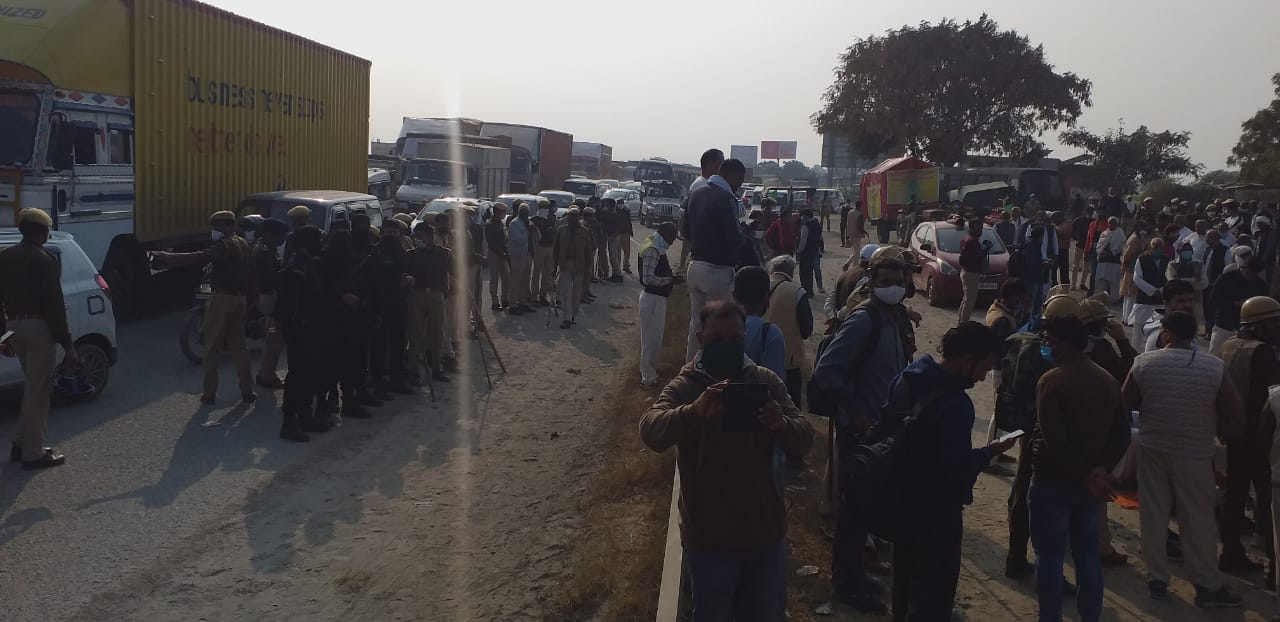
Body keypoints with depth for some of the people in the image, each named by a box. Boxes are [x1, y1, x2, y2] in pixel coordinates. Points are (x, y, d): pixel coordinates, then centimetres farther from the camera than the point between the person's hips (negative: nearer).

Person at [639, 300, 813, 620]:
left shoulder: (767, 382, -2)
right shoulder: (683, 387, -10)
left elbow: (804, 439, -9)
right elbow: (650, 431, -28)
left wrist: (782, 425, -32)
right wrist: (694, 411, -46)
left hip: (765, 532, 3)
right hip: (709, 537, -2)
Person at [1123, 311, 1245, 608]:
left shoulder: (1144, 362, -8)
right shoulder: (1215, 368, -10)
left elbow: (1127, 403, 3)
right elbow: (1233, 414, -5)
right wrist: (1217, 429, 15)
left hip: (1152, 448, 1)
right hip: (1194, 453, -1)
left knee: (1153, 514, 10)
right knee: (1197, 519, 8)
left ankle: (1157, 579, 16)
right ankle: (1208, 585, 15)